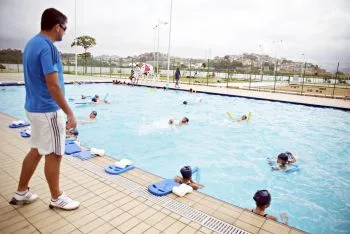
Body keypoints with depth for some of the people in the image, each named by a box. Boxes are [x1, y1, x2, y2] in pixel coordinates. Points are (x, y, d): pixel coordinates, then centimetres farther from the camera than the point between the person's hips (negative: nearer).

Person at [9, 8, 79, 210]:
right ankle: (57, 198, 18)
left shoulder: (32, 43, 12)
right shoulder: (48, 47, -19)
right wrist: (70, 113, -20)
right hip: (48, 110, -10)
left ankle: (21, 193, 30)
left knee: (36, 151, 18)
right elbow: (53, 85, -24)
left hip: (35, 107, 10)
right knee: (53, 154, 3)